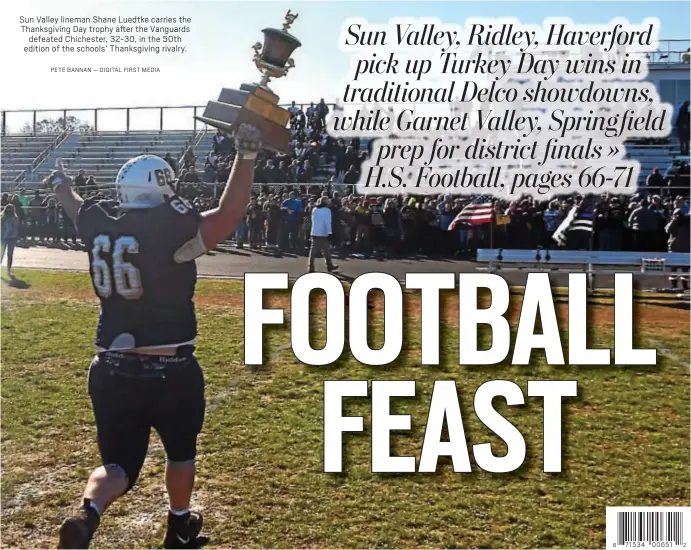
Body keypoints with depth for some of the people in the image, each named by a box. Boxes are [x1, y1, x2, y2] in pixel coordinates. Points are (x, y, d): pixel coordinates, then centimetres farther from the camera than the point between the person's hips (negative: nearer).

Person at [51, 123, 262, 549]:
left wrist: (62, 187, 48)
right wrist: (247, 154, -18)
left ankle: (88, 513, -14)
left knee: (119, 464, 15)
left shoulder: (99, 224, 2)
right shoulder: (170, 229, -16)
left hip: (111, 370, 4)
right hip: (169, 371, -4)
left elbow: (79, 212, 25)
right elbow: (227, 216, -20)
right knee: (181, 451, 22)